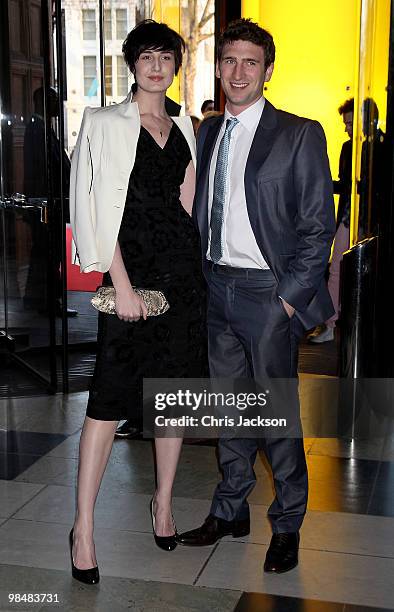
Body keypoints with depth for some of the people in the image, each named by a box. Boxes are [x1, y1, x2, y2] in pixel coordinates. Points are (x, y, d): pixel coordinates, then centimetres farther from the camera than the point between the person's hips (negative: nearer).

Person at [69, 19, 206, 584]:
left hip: (183, 270, 5)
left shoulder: (184, 128, 15)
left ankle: (163, 504, 25)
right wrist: (123, 284, -13)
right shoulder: (105, 124, 0)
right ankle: (84, 529, 4)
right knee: (110, 398, -6)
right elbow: (100, 209, -8)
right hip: (131, 268, -5)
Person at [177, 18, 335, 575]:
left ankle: (287, 524, 20)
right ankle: (231, 509, 30)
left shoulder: (299, 135, -6)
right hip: (216, 286, 5)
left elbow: (319, 225, -7)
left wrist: (290, 294, -12)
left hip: (268, 293, -5)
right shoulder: (206, 133, 11)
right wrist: (200, 276, 6)